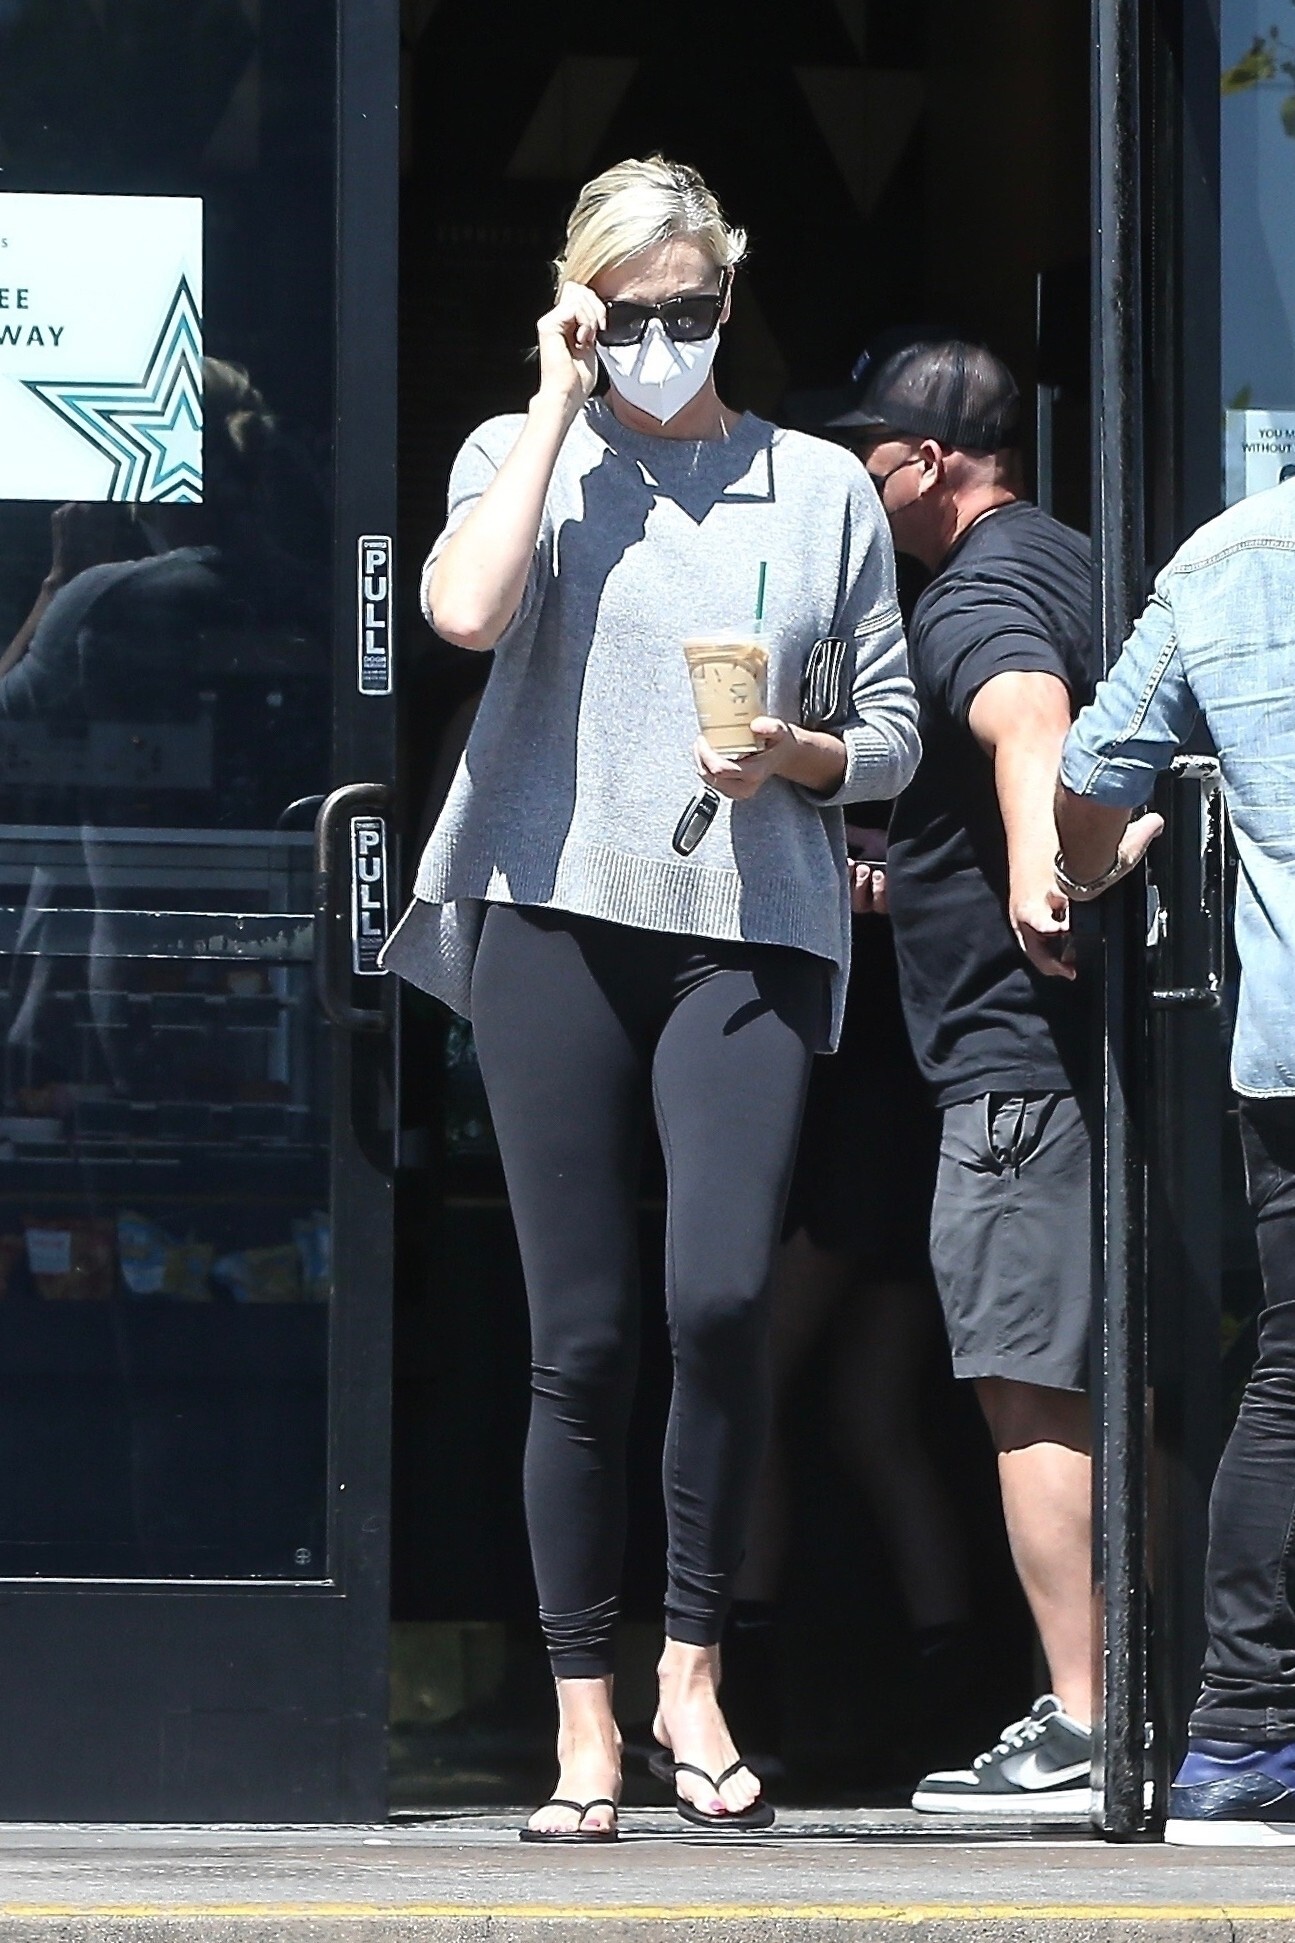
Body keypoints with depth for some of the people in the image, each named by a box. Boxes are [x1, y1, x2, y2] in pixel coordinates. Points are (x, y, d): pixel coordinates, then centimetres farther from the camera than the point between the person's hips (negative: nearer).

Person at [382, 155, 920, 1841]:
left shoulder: (822, 488, 14)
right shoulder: (524, 454, 10)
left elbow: (893, 734, 17)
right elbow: (466, 612, -12)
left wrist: (800, 758, -6)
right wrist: (562, 399, -5)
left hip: (753, 931, 0)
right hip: (555, 914, 0)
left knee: (722, 1296, -17)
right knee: (580, 1335, -1)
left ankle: (694, 1670, 1)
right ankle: (583, 1716, 6)